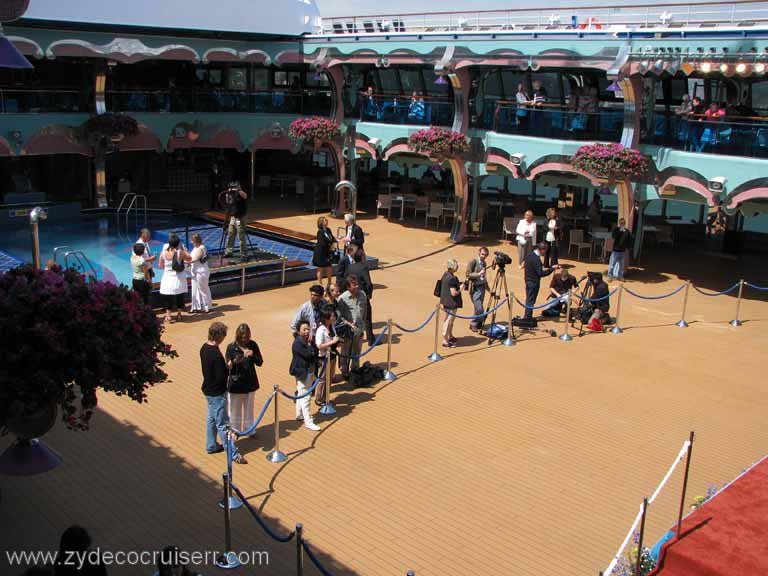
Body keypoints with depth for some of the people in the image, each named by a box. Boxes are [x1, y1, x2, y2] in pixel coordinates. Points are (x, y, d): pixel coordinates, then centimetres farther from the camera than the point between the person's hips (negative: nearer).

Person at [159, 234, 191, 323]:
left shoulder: (163, 253, -9)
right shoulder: (180, 252, -15)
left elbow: (161, 265, 2)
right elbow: (189, 258, 1)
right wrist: (183, 249, 3)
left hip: (167, 278, 0)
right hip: (179, 278, 0)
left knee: (167, 298, 8)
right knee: (179, 297, 16)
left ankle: (168, 315, 3)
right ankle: (179, 314, 24)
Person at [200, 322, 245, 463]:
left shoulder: (204, 348, -1)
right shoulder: (216, 354, -30)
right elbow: (221, 377, -27)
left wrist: (225, 365, 4)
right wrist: (228, 367, -11)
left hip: (208, 389, 10)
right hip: (217, 393, -10)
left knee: (212, 418, 23)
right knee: (222, 423, -1)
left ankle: (211, 446, 38)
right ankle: (233, 454, 8)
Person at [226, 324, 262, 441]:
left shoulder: (253, 345, -5)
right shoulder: (231, 347, -12)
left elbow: (260, 362, -1)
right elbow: (227, 366, -9)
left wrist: (252, 355, -21)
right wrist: (234, 362, -31)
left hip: (250, 382, 2)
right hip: (235, 383, -2)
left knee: (249, 407, 17)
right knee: (235, 409, 9)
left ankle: (249, 428, 32)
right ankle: (235, 430, 27)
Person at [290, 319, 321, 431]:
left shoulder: (307, 340, 9)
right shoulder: (297, 343, -19)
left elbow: (315, 353, 9)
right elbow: (308, 355, -25)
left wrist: (311, 343, -4)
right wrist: (310, 345, -14)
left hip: (309, 371, 9)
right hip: (302, 373, -9)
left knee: (301, 395, 22)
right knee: (305, 397, -6)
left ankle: (299, 415, 35)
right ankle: (308, 421, -4)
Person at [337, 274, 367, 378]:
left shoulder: (362, 294, -5)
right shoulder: (342, 298, -17)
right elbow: (339, 316, -12)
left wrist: (363, 323, 10)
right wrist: (348, 323, -22)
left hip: (359, 329, 4)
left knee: (357, 352, 19)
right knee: (346, 353, 12)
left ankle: (355, 370, 36)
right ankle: (344, 372, 28)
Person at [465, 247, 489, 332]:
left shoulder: (484, 263, 11)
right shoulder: (473, 261, -11)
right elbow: (468, 274, -14)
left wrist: (487, 286, 16)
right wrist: (478, 274, -24)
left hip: (482, 287, 7)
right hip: (475, 288, -7)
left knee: (478, 308, 11)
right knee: (479, 308, -10)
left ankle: (474, 324, 24)